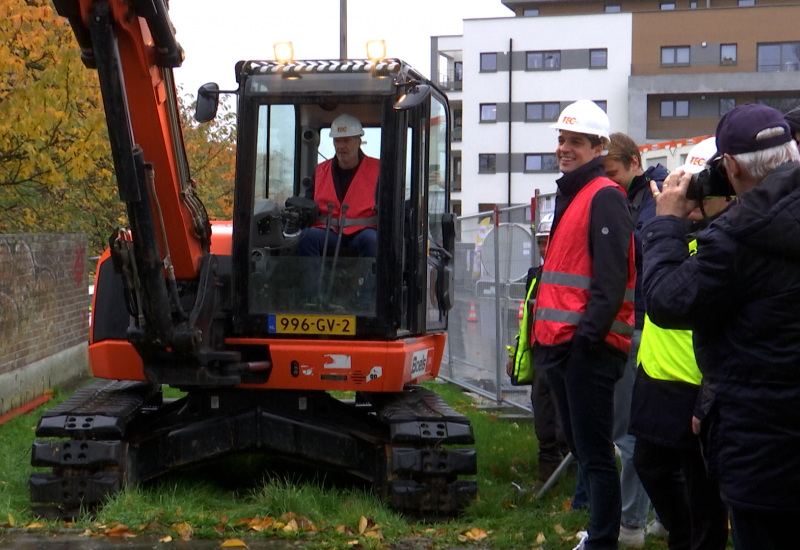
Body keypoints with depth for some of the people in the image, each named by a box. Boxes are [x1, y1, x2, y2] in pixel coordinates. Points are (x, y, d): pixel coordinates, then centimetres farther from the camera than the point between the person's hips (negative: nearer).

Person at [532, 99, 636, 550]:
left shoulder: (605, 197, -10)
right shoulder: (570, 195, 20)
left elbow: (611, 277, -18)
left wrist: (589, 335, -21)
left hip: (588, 347, -10)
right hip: (561, 344, 10)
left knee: (595, 452, -5)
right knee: (582, 446, 16)